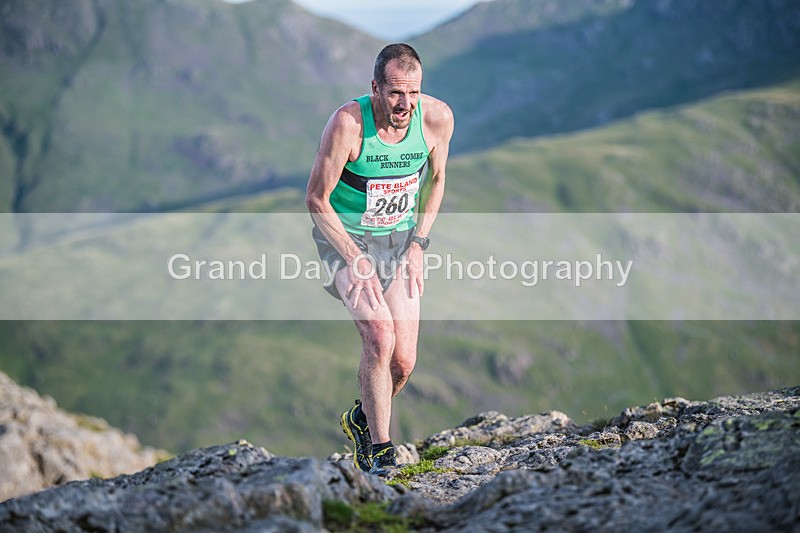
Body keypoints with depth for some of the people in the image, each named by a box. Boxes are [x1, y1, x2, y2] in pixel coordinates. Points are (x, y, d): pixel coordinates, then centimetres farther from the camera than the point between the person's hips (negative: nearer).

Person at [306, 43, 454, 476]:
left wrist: (418, 244, -3)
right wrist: (356, 262, -22)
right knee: (379, 334, -25)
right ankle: (380, 450, -9)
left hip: (399, 238, 4)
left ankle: (362, 419, 31)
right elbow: (316, 199, -16)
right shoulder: (347, 123, -25)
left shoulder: (437, 117, -14)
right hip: (345, 237, -4)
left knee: (403, 361, -1)